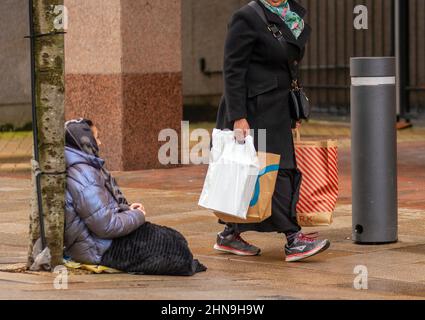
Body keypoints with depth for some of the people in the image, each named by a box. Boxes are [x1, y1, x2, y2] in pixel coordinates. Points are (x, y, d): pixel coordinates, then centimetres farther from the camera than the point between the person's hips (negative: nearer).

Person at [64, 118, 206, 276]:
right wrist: (137, 216, -10)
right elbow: (106, 226, -27)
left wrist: (125, 209, 7)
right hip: (101, 250, -11)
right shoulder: (83, 174, -25)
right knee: (174, 244, -3)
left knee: (173, 238, 15)